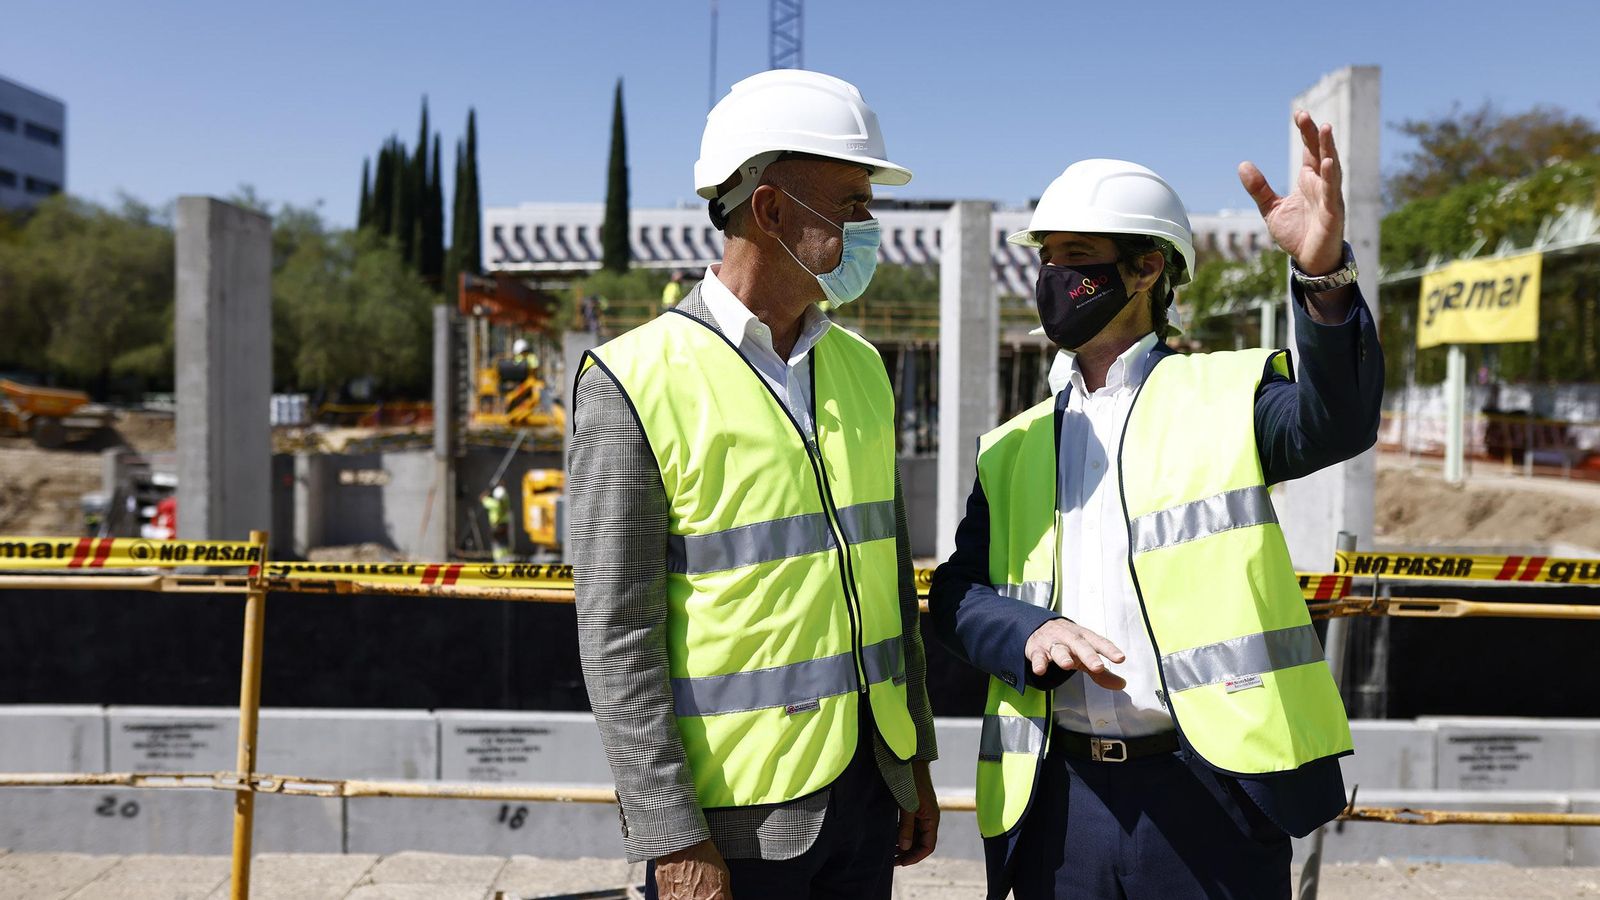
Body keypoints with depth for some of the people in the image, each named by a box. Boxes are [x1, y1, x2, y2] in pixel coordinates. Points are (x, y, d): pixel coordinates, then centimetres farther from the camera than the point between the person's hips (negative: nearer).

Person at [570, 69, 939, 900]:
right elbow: (615, 637, -14)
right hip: (734, 814, -6)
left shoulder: (861, 367, 7)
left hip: (864, 789, 6)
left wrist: (915, 757, 13)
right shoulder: (633, 383, -13)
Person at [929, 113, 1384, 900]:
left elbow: (1338, 421, -17)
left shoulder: (1226, 394, 2)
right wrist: (1027, 633, -15)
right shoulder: (1013, 447, 12)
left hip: (1206, 787, -3)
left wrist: (1323, 272, -33)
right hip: (1059, 797, 3)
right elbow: (957, 591, 6)